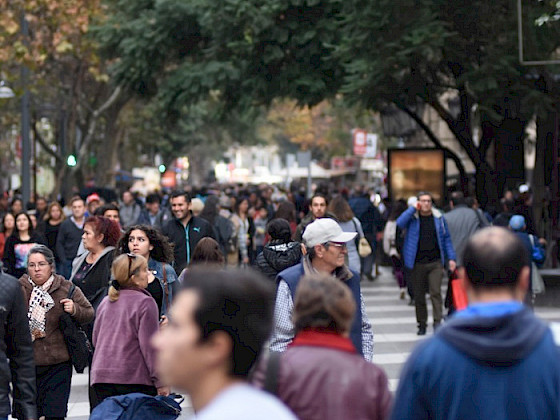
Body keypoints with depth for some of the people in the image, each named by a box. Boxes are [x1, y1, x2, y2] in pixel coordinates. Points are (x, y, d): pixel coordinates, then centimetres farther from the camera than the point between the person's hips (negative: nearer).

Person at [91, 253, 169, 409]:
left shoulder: (105, 302, 13)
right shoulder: (145, 303, -7)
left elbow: (95, 340, 19)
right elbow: (150, 345, -11)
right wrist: (160, 382, -8)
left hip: (101, 378, 6)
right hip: (135, 378, -6)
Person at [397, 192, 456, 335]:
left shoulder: (438, 218, 6)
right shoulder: (412, 217, 1)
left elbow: (446, 238, 11)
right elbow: (400, 223, -20)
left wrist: (451, 258, 5)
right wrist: (413, 209, -16)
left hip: (435, 262, 0)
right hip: (417, 263, 0)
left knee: (436, 293, -12)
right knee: (419, 296, 7)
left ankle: (437, 322, -12)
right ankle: (422, 325, 18)